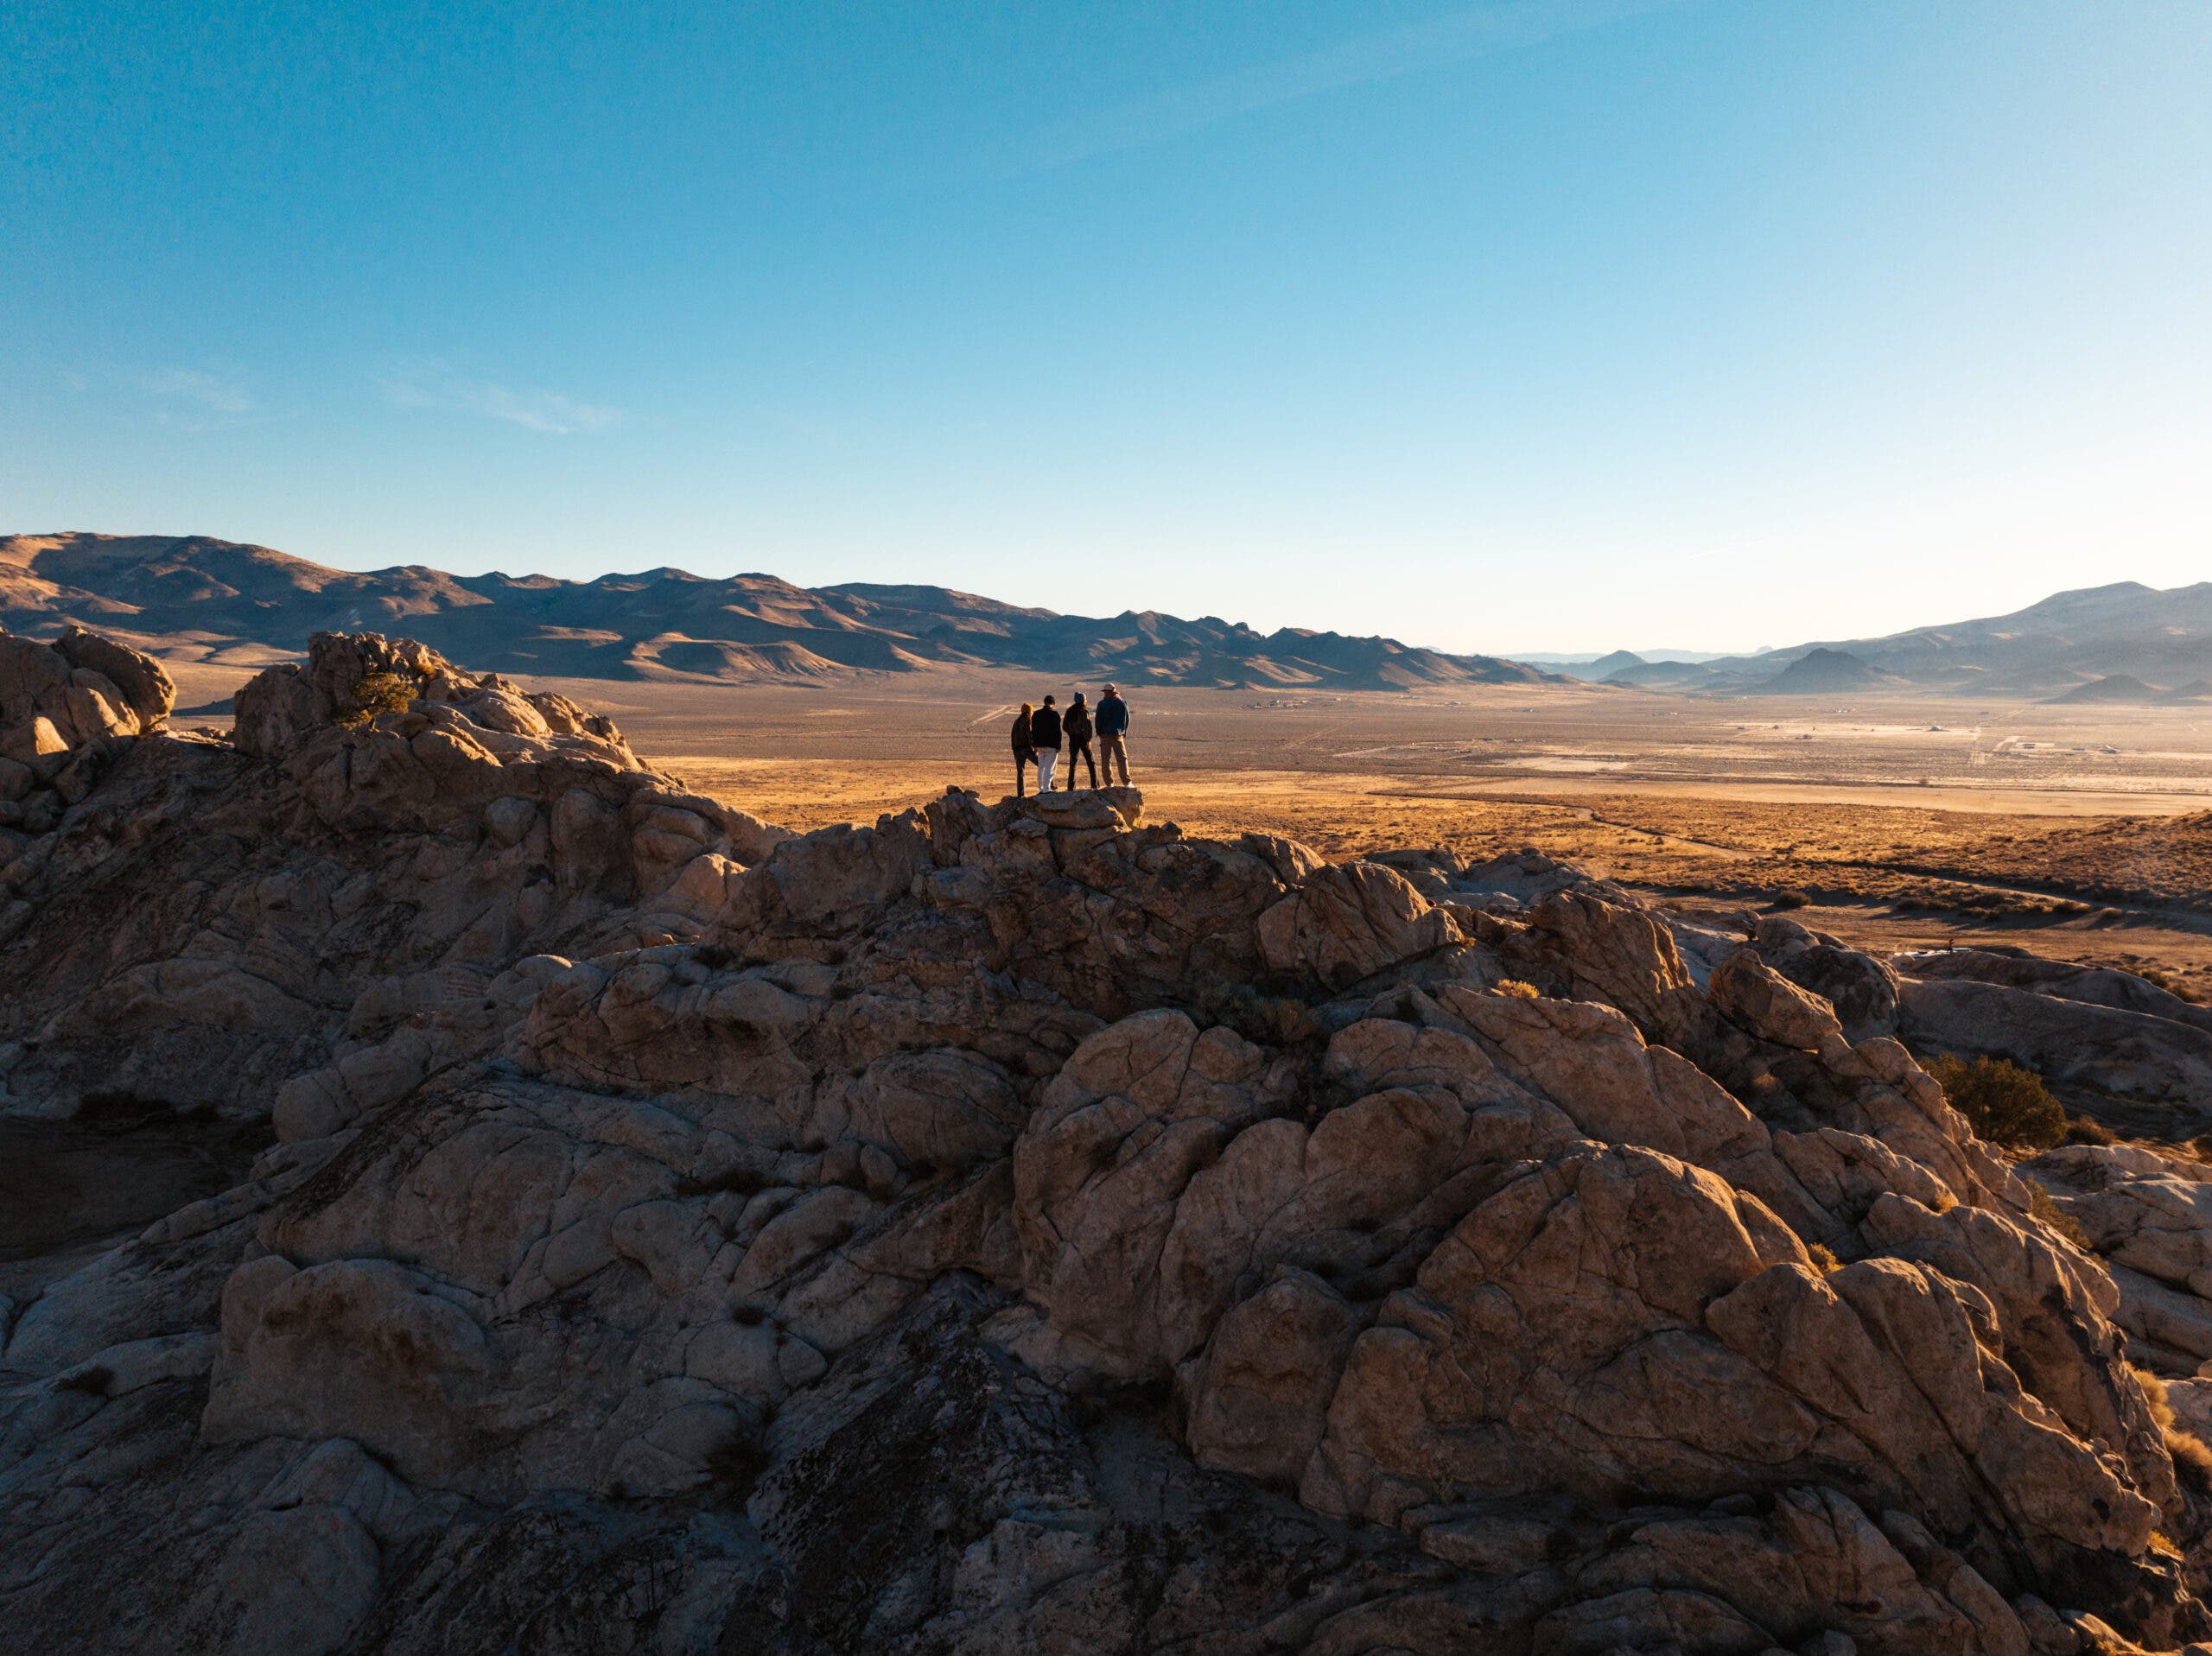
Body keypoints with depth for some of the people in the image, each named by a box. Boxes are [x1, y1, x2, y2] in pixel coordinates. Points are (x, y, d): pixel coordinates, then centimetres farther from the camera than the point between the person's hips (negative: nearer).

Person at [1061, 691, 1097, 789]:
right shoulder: (1084, 711, -12)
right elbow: (1087, 726, -19)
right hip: (1083, 738, -4)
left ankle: (1071, 787, 3)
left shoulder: (1069, 711, 4)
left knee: (1072, 763, 9)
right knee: (1091, 762, 7)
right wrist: (1088, 739, -12)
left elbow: (1064, 727, 7)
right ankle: (1095, 785, 3)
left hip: (1072, 739, 4)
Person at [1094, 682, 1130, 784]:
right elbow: (1127, 719, 7)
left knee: (1106, 760, 4)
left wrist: (1099, 733, 6)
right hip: (1118, 735, 2)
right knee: (1122, 759, 6)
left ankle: (1109, 784, 1)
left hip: (1105, 735, -2)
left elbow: (1098, 719, -4)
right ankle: (1126, 782, -1)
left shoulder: (1102, 704, -6)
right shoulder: (1122, 703, 3)